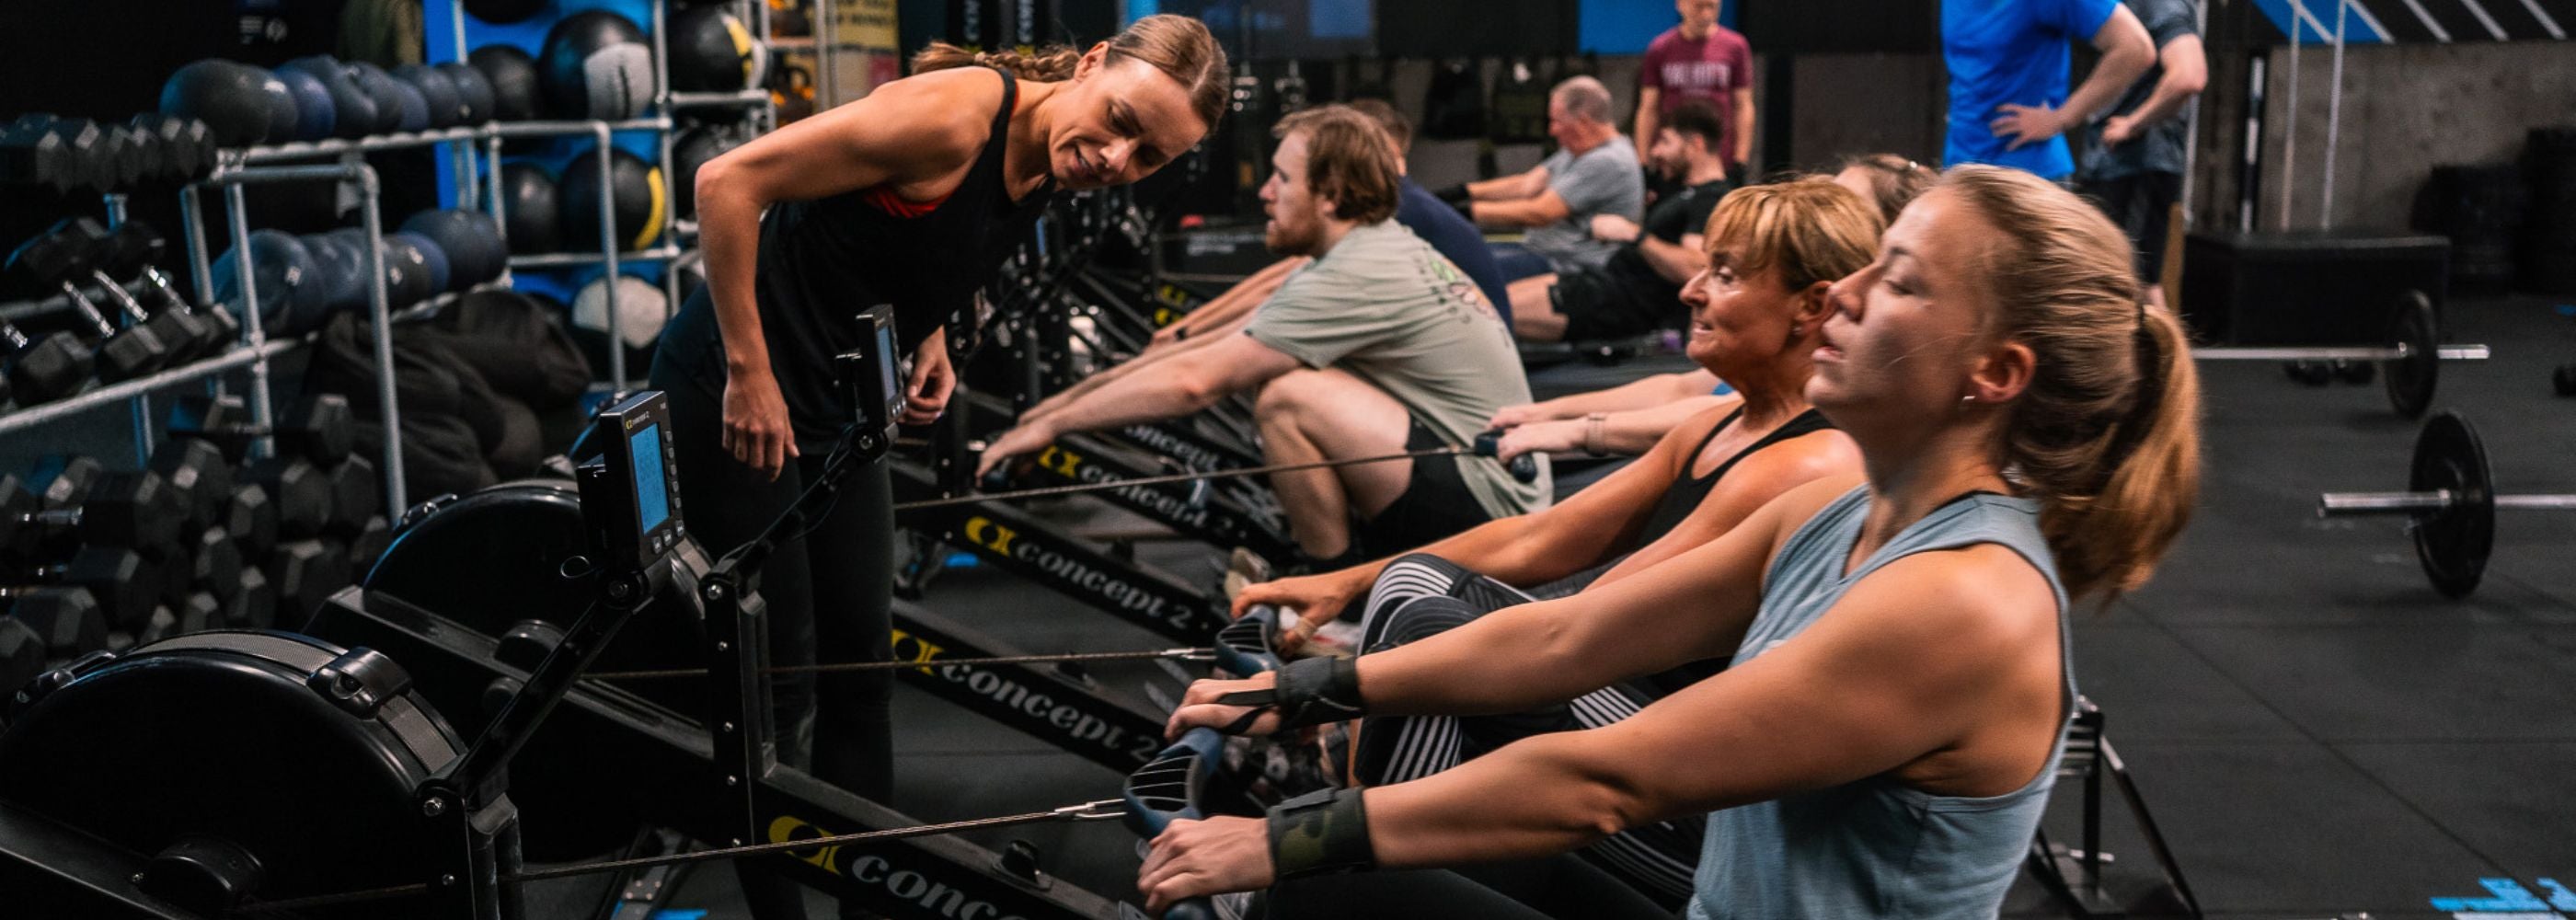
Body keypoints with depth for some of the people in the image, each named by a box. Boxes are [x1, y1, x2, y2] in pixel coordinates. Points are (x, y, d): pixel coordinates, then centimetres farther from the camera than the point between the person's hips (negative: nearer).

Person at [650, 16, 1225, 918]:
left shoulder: (1043, 170, 1)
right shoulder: (960, 113, -25)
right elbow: (728, 181, -26)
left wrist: (931, 343, 3)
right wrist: (748, 373, -24)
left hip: (836, 410, 8)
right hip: (731, 395, -8)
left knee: (859, 661, 13)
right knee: (774, 680, -2)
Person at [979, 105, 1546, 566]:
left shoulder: (1355, 275, -20)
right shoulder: (1388, 246, 10)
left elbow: (1195, 382, -22)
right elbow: (1227, 346, 14)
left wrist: (1049, 425, -10)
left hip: (1487, 504, -10)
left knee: (1288, 398, -23)